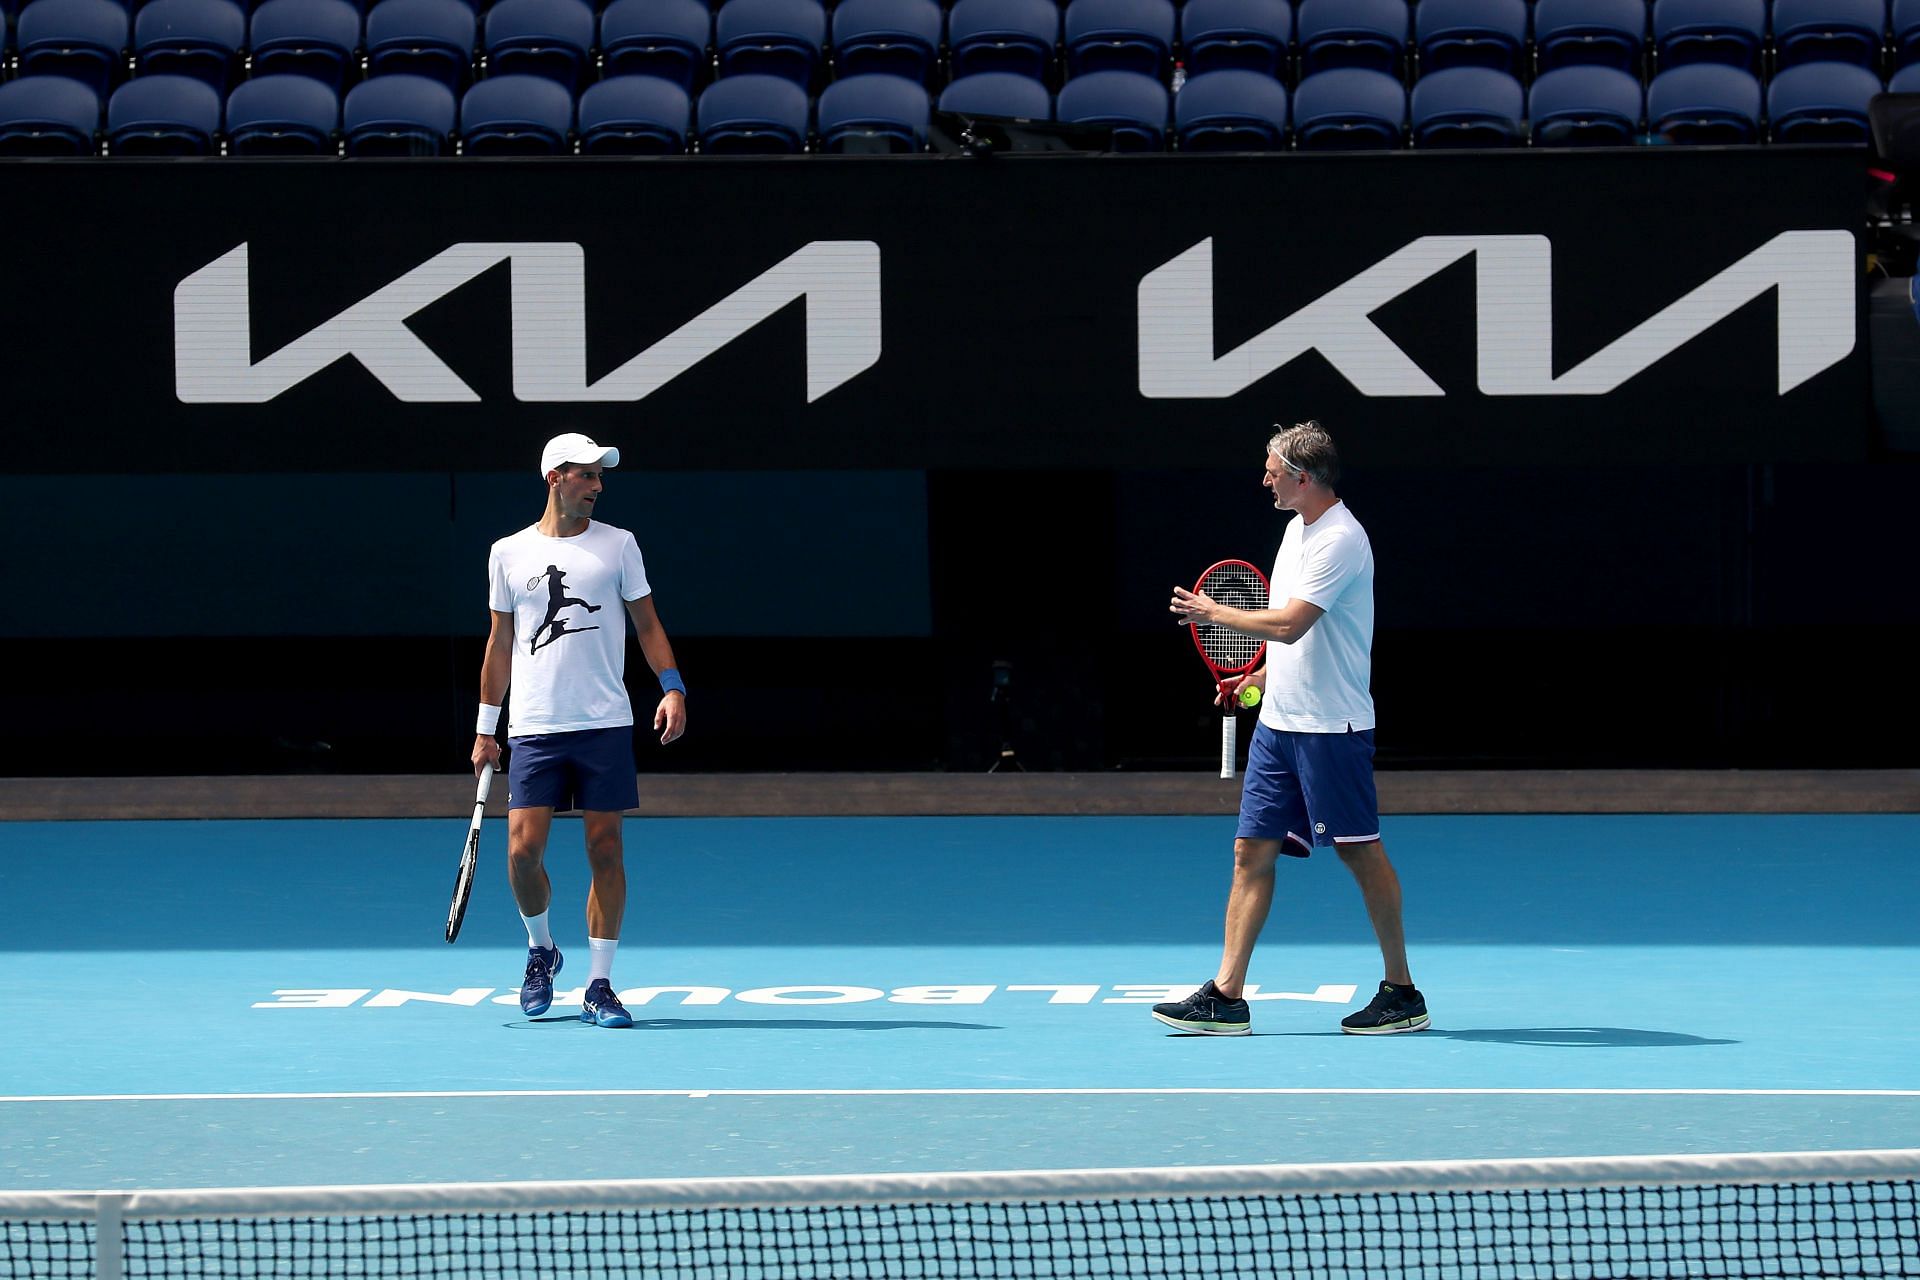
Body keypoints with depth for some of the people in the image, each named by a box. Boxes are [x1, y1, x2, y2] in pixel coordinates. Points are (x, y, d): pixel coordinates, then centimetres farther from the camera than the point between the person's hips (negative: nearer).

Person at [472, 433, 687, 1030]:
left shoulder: (617, 545, 6)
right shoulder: (509, 554, 8)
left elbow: (647, 624, 7)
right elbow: (500, 644, 13)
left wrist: (673, 688, -8)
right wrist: (486, 728, 11)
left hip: (605, 727, 0)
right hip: (534, 730, 0)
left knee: (605, 850, -1)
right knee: (523, 851, -8)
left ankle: (599, 986, 6)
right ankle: (541, 948, 21)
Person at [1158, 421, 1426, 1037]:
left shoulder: (1340, 540, -17)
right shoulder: (1298, 529, 14)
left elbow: (1290, 623, -25)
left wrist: (1213, 612, -13)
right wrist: (1260, 676, 15)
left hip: (1331, 726, -9)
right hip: (1278, 724, 9)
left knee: (1360, 850, -2)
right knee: (1252, 850, 4)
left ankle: (1403, 994, 8)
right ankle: (1227, 996, 5)